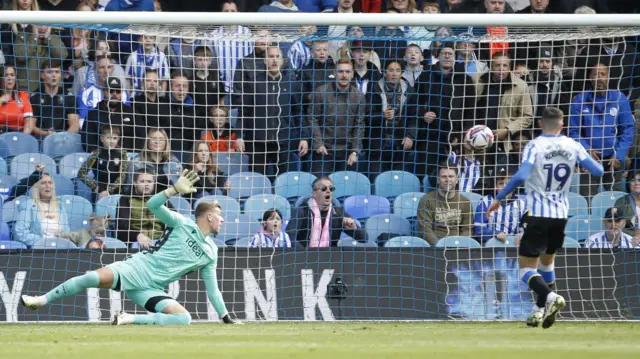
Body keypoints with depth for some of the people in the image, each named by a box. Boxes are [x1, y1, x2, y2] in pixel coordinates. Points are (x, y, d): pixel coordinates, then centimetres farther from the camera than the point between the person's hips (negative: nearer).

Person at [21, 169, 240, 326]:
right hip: (138, 268, -4)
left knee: (184, 319, -24)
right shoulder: (183, 224, 4)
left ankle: (131, 320, -18)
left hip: (152, 288, 4)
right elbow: (152, 205, -8)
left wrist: (226, 318, 18)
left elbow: (212, 290, 21)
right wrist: (176, 189, -22)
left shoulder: (210, 253, 15)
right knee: (92, 278, -28)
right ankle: (41, 301, -10)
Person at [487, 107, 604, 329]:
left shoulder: (534, 146, -11)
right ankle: (540, 311, 27)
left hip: (537, 214, -5)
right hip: (560, 214, 5)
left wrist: (499, 198, -15)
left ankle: (549, 297, -29)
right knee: (547, 261, 26)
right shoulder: (572, 146, 0)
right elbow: (598, 171, 1)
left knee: (527, 268, -3)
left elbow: (521, 176, -24)